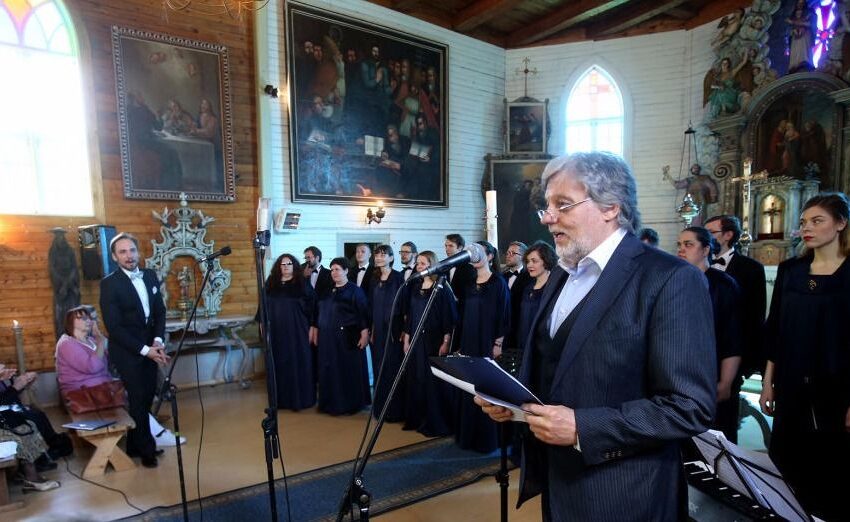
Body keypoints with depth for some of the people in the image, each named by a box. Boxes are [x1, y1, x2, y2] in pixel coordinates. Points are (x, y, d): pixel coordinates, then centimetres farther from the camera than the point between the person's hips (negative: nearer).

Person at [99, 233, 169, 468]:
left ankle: (135, 445, 27)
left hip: (149, 346, 5)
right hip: (126, 350, -5)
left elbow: (160, 311, 7)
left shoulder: (150, 275, 3)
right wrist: (144, 350, -18)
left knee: (147, 396, 9)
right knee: (138, 398, 0)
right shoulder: (109, 283, -13)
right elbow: (114, 327, -16)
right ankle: (147, 449, 17)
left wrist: (158, 340, -9)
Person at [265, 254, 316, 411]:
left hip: (297, 330, -3)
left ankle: (300, 398, 10)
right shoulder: (271, 283, 8)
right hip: (277, 331, 3)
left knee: (298, 362, 1)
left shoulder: (302, 283, -1)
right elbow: (264, 304, 13)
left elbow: (312, 306, -3)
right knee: (279, 364, 7)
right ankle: (280, 398, 18)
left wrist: (312, 326, -8)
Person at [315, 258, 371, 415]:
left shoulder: (355, 290, -5)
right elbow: (320, 312, 16)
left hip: (348, 338, -5)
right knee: (329, 371, 8)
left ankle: (350, 404, 13)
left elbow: (363, 313, -10)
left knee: (349, 370, 1)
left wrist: (364, 334, -16)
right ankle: (332, 403, 21)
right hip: (327, 338, 6)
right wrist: (316, 330, 13)